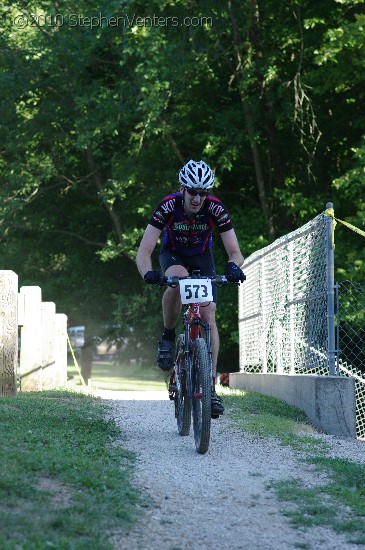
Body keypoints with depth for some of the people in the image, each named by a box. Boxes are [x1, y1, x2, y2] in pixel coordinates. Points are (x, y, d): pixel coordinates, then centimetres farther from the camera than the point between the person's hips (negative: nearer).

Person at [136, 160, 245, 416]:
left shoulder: (216, 209, -27)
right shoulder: (169, 206, -30)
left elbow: (235, 251, -27)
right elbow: (144, 252, -33)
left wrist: (233, 266, -50)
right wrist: (149, 273, -54)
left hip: (202, 258, 1)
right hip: (173, 256, -1)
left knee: (209, 315, -16)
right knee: (177, 280, -38)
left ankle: (210, 386, -14)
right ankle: (168, 337, -14)